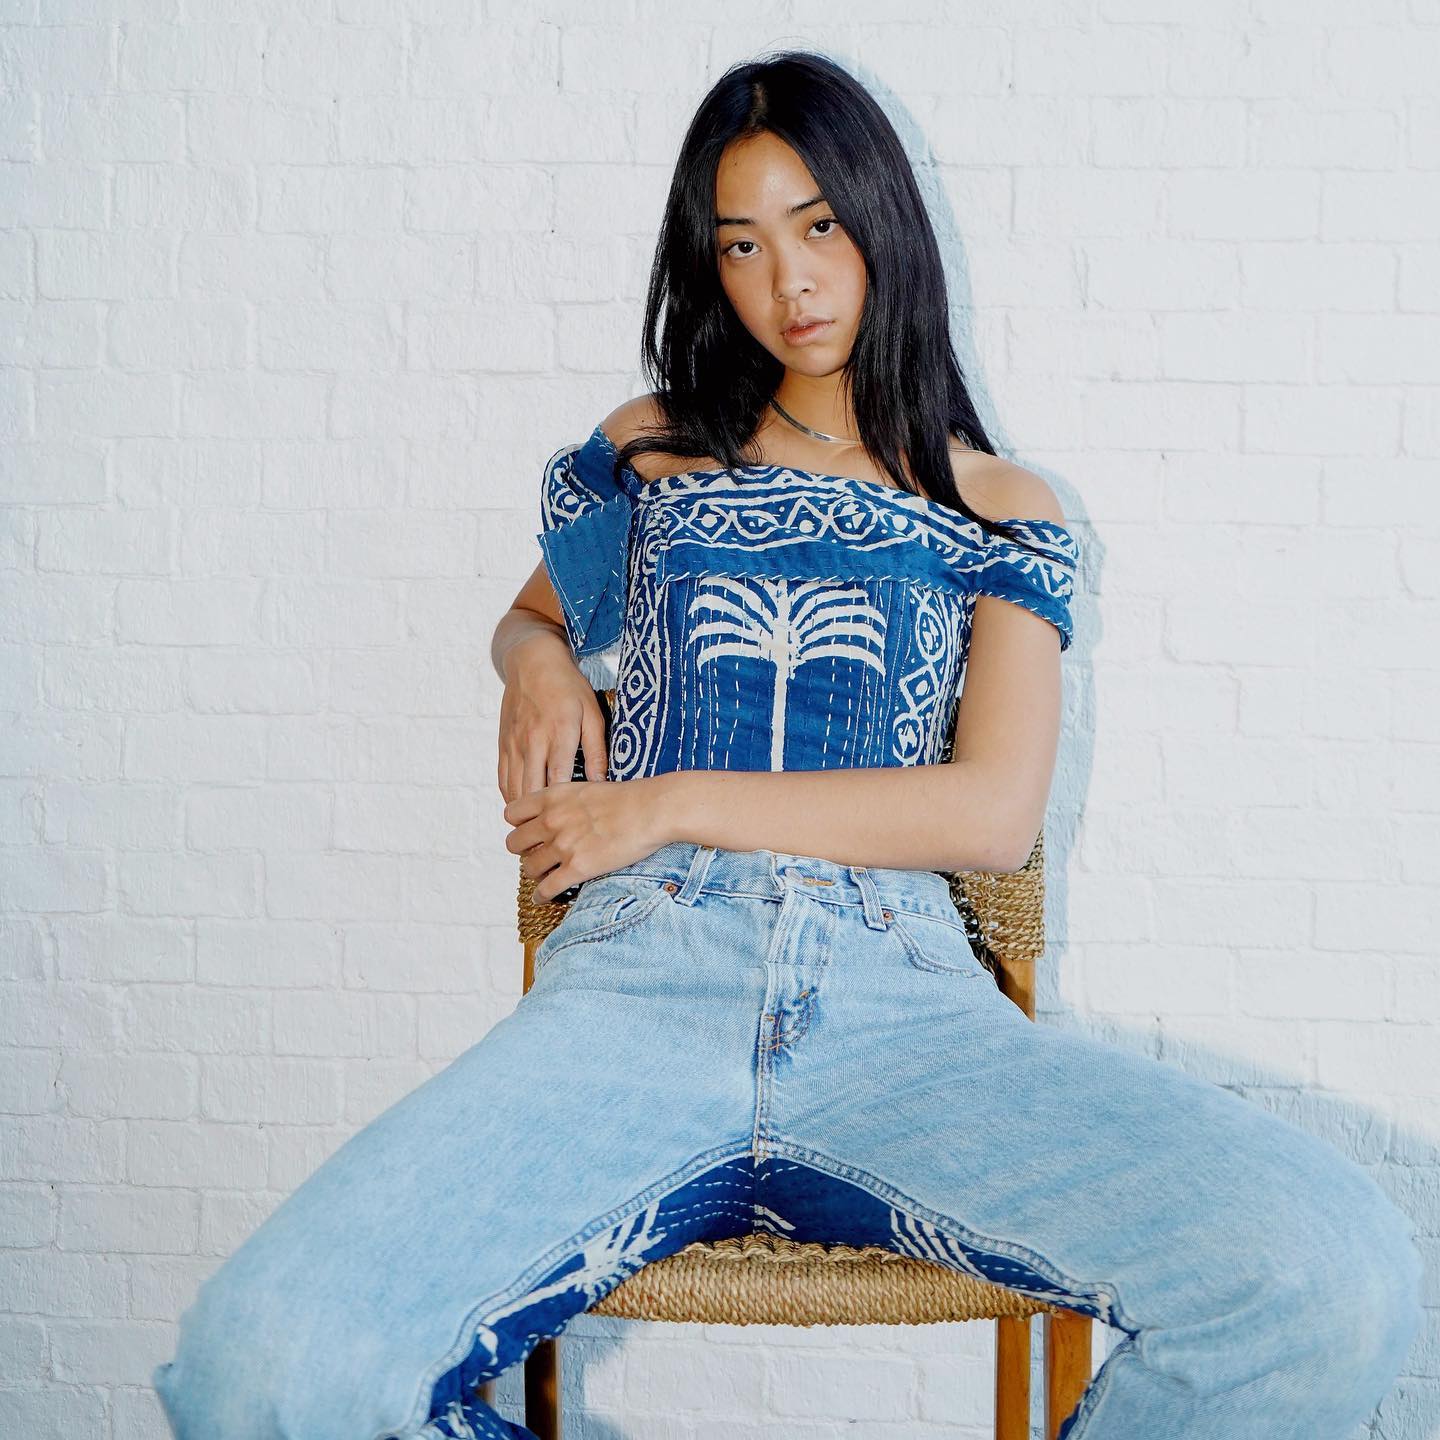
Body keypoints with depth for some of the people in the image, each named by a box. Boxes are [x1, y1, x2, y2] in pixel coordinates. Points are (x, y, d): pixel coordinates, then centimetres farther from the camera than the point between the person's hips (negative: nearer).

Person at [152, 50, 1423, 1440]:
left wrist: (672, 804, -1)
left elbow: (994, 812, 4)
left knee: (1337, 1285, -28)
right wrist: (536, 660, 13)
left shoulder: (999, 510, 17)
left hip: (899, 999, 0)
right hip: (638, 978, 0)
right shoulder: (650, 450, 22)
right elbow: (531, 612, 39)